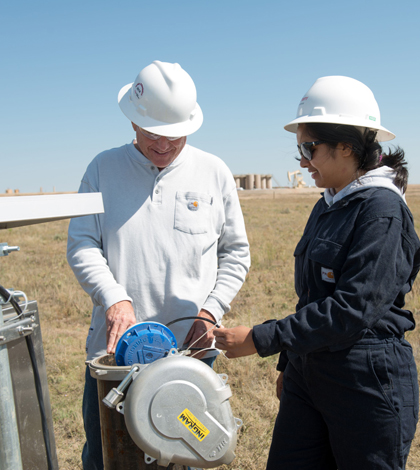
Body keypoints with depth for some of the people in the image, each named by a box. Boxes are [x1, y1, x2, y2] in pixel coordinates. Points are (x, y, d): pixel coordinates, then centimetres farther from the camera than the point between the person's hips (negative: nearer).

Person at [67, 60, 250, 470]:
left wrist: (210, 310, -4)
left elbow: (236, 253, 9)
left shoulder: (213, 173, 5)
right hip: (114, 345, 1)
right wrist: (114, 299, -17)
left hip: (189, 346, 0)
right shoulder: (103, 169, 4)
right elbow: (81, 244, -1)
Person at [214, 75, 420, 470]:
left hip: (369, 384, -7)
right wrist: (289, 362, 19)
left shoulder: (381, 209, -16)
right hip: (308, 375, 8)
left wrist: (261, 340, -22)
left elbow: (353, 309, -23)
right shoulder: (328, 207, 9)